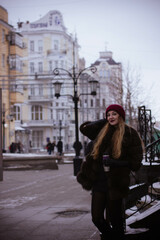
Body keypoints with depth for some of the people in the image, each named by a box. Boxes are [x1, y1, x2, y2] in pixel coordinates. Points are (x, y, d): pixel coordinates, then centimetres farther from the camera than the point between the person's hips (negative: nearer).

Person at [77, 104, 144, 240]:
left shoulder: (129, 133, -1)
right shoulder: (102, 131, 12)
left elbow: (136, 160, -3)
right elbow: (84, 128, 21)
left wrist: (116, 163, -16)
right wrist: (104, 122, 11)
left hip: (115, 183, -4)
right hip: (99, 181, 4)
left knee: (115, 219, 4)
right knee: (97, 218, 7)